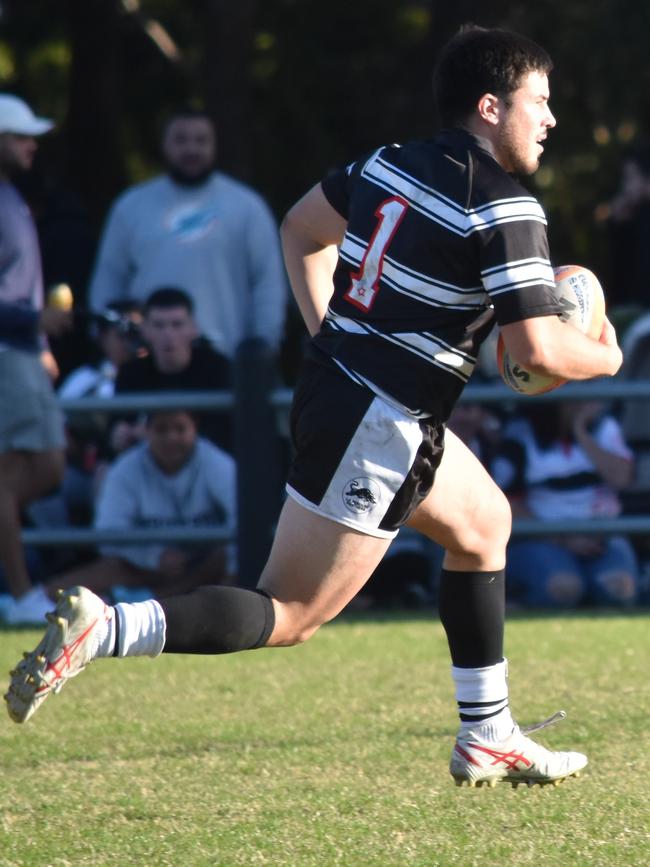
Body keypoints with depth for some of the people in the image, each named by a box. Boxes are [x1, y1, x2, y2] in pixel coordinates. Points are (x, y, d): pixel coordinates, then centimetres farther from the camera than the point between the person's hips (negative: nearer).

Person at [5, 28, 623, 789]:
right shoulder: (505, 209, -16)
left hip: (332, 380, 10)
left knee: (483, 522, 27)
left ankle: (487, 739, 31)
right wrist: (604, 358, 0)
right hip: (381, 430, -10)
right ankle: (101, 629, -20)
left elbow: (301, 228, 24)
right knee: (286, 618, -7)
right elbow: (537, 348, -21)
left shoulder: (389, 163, 9)